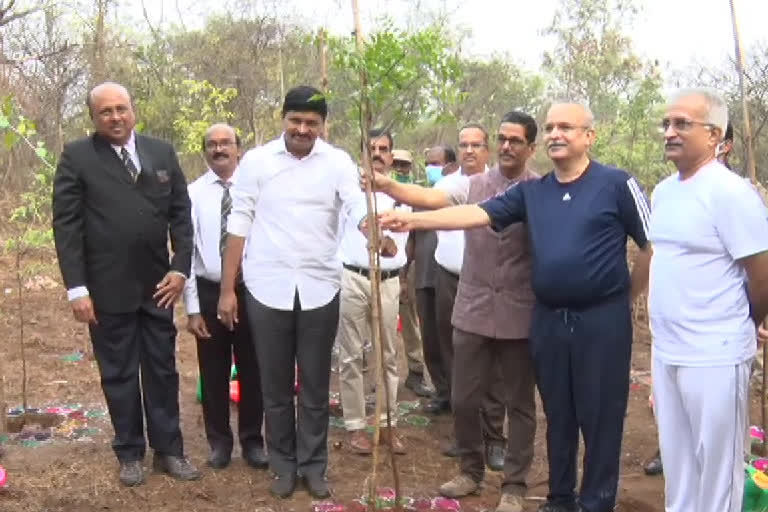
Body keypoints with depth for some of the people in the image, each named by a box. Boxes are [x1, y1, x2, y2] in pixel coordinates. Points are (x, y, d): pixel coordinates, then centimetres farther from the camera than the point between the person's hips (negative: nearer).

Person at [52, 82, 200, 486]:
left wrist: (180, 268, -3)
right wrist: (77, 288, -12)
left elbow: (181, 213, 7)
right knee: (119, 374, 9)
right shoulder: (77, 157, -4)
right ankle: (130, 453, 23)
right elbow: (66, 225, -7)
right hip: (107, 288, -3)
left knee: (162, 370, 11)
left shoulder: (162, 152, 6)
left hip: (158, 284, 3)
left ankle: (168, 449, 24)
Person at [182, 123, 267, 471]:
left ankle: (252, 441, 27)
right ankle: (219, 442, 28)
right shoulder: (193, 193, -3)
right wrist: (192, 308, -5)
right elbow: (185, 250, -2)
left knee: (252, 370, 11)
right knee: (213, 372, 10)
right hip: (209, 291, 0)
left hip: (250, 289, 0)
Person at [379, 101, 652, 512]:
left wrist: (626, 296, 4)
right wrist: (412, 220, -12)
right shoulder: (531, 192, 7)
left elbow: (654, 244, -2)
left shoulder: (616, 184, -6)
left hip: (601, 319, -4)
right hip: (548, 319, 5)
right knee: (558, 414, 15)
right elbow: (477, 214, -2)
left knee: (600, 417, 4)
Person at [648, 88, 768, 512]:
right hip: (665, 351, 8)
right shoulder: (662, 193, 9)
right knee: (676, 457, 19)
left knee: (717, 464, 6)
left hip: (715, 356, -7)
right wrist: (665, 332, 16)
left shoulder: (729, 192, -15)